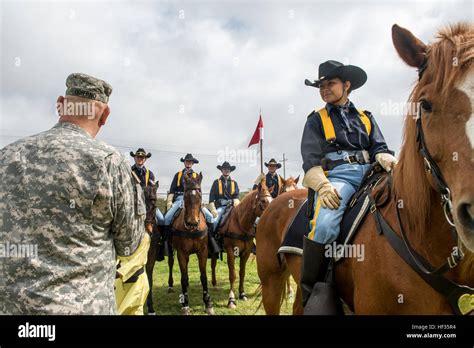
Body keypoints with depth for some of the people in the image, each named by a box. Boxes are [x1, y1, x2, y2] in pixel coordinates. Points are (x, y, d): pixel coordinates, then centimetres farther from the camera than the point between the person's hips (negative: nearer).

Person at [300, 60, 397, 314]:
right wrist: (323, 186, -16)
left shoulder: (366, 118, 28)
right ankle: (310, 293, -19)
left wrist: (388, 161, -10)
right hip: (336, 177, -3)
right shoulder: (316, 120, 18)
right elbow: (311, 160, 4)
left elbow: (379, 148, 16)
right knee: (325, 224, -34)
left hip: (371, 174, 4)